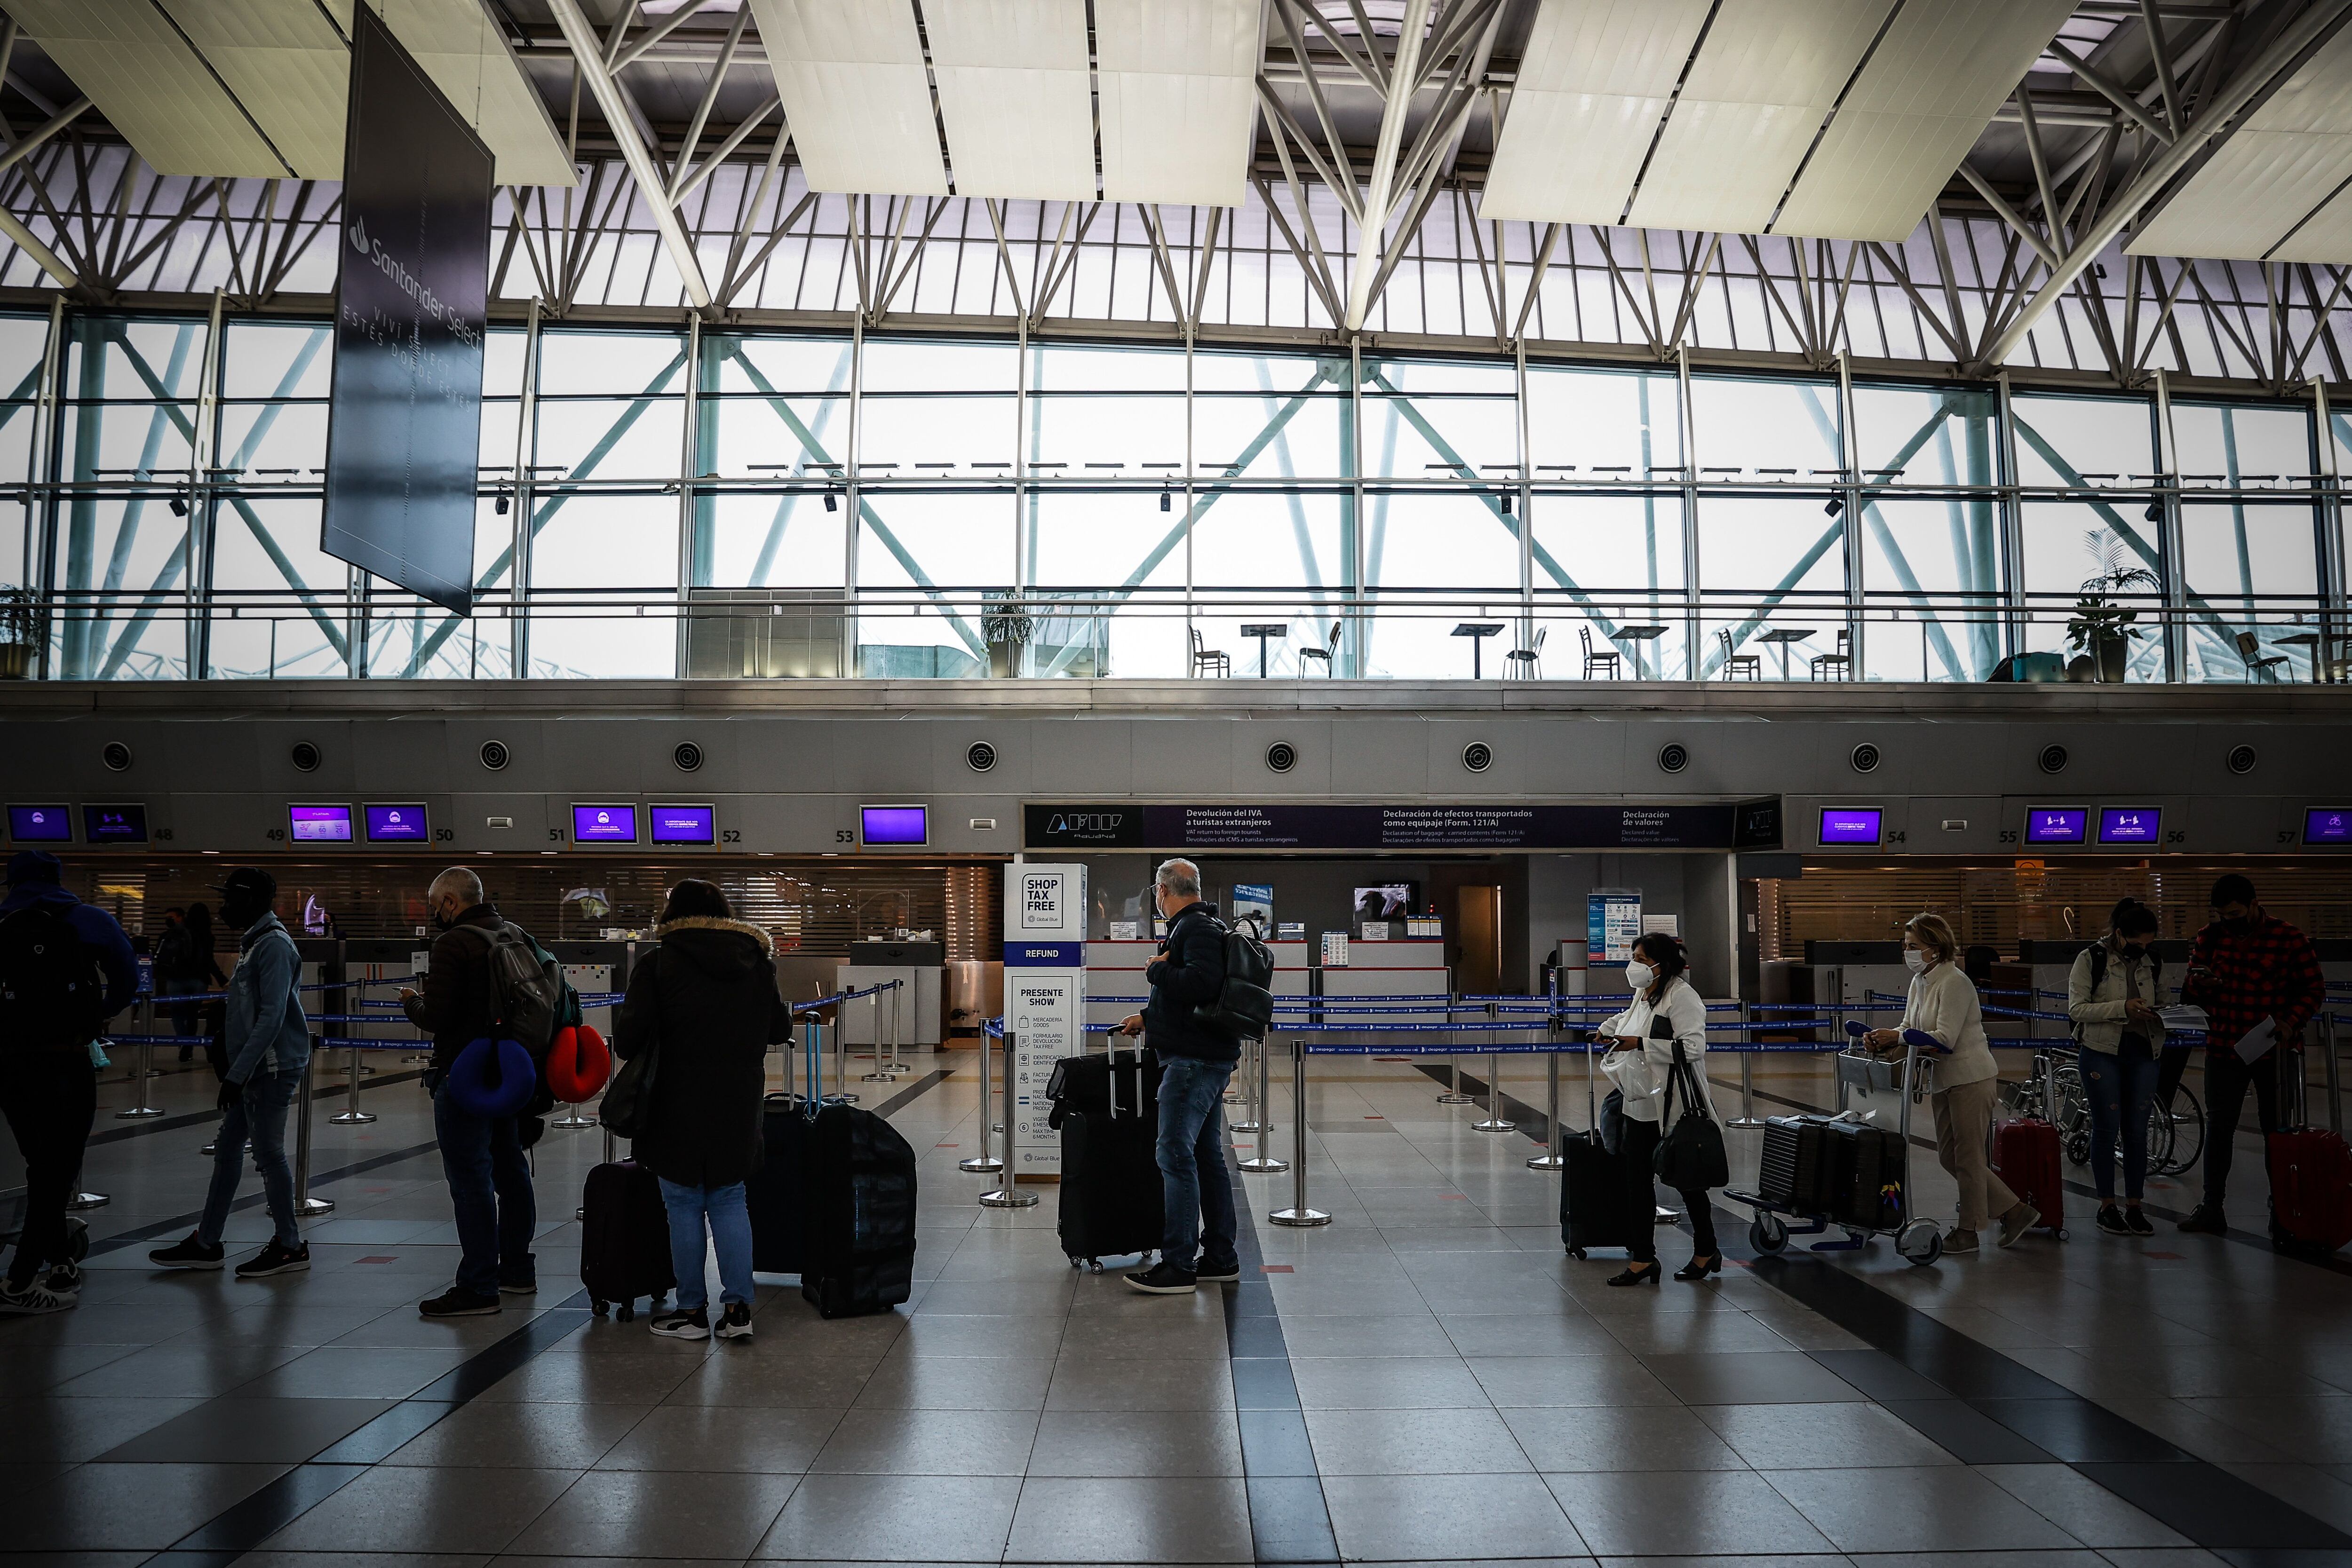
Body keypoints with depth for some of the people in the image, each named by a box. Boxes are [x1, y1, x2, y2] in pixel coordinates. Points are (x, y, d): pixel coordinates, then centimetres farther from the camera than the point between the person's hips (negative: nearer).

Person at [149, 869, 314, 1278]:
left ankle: (289, 1247, 10)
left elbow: (271, 1018, -22)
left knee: (269, 1153, -1)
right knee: (227, 1151, 14)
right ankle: (205, 1244, 24)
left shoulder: (274, 945, -17)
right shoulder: (254, 941, 15)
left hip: (272, 1070, -10)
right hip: (254, 1070, 10)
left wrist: (237, 1074, -23)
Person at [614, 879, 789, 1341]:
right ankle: (737, 1307, 12)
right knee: (729, 1203, 13)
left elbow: (628, 1038, -15)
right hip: (738, 1108, 4)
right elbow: (781, 1029, 11)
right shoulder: (756, 961, 3)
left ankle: (692, 1311, 15)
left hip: (680, 1109, -3)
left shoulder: (659, 963, -9)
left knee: (684, 1206, 8)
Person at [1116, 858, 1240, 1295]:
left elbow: (1200, 985, -30)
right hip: (1208, 1057, 11)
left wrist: (1157, 969, -14)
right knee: (1208, 1156, 13)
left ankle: (1178, 1266, -6)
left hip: (1193, 1061, -11)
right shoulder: (1203, 926, 19)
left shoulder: (1196, 929, -14)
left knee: (1175, 1156, -9)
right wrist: (1148, 1018, 33)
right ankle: (1221, 1258, 20)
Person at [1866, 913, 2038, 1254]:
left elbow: (1945, 1038, -24)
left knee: (1968, 1158, 1)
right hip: (1944, 1081, 10)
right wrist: (1884, 1039, -10)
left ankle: (1968, 1232, 13)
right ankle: (2015, 1211, 21)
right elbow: (1909, 1028, 9)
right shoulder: (1920, 982, 9)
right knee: (1948, 1157, 11)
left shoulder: (1954, 982, -18)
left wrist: (1896, 1037, -24)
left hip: (1971, 1079, -10)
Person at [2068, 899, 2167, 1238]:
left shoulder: (2151, 962, 9)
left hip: (2143, 1053, 4)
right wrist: (2122, 1008, -21)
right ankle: (2107, 1206, 11)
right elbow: (2076, 1008, -11)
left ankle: (2134, 1206, 15)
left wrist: (2162, 1014, -4)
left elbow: (2158, 1003, 20)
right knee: (2106, 1128, 1)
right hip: (2102, 1053, -4)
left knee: (2138, 1131, 5)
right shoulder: (2091, 958, -6)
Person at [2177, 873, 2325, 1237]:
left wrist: (2291, 1022, -18)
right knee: (2218, 1127, 5)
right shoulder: (2210, 938, 3)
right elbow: (2188, 994, 7)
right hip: (2223, 1050, 3)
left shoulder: (2288, 939, -6)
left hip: (2275, 1052, -2)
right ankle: (2212, 1207, 10)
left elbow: (2314, 989, -2)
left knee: (2278, 1130, 7)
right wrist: (2198, 983, -16)